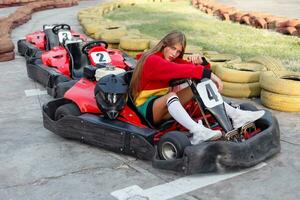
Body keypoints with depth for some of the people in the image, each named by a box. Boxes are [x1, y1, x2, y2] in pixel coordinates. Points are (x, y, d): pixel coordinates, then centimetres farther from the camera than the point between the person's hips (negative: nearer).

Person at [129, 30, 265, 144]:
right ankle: (198, 132, -59)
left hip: (165, 105, 8)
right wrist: (208, 74, -35)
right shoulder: (152, 60, -17)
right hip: (146, 107, -8)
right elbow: (178, 71, -34)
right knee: (171, 95, -39)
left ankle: (236, 116, -17)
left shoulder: (173, 60, 10)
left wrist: (200, 61, -18)